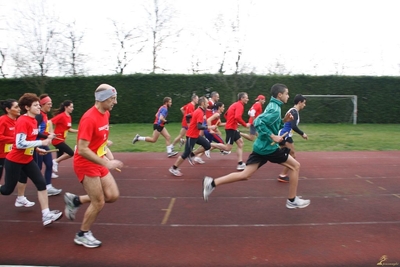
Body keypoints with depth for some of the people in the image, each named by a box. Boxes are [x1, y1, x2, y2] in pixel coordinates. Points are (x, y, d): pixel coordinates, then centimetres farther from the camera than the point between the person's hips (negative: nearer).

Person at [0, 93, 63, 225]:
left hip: (27, 159, 8)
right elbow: (20, 144, -28)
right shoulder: (22, 121, -21)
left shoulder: (34, 121, 5)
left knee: (41, 183, -4)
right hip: (14, 161, -8)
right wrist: (41, 142, -27)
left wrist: (37, 148, 3)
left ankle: (46, 215, -3)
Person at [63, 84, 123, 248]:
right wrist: (106, 163, -27)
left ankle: (75, 200, 22)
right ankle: (82, 235, 23)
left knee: (113, 195, 6)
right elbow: (82, 149, -27)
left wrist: (109, 155, 6)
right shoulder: (89, 118, -24)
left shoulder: (106, 114, 3)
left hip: (98, 163, 8)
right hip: (86, 164, -8)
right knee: (99, 202, -1)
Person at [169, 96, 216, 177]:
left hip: (195, 135, 10)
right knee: (186, 153, -3)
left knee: (207, 146, 7)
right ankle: (173, 168, 9)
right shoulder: (200, 112, -21)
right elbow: (199, 127, -28)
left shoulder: (199, 111, 9)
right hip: (191, 136, -10)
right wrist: (209, 127, -25)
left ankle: (191, 155, 14)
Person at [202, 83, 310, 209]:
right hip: (269, 147, -9)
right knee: (295, 166, 8)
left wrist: (284, 120, 11)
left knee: (245, 175, 7)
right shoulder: (275, 109, -16)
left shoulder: (273, 106, 14)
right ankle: (292, 200, 16)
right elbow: (258, 123, -27)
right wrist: (273, 136, -24)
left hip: (260, 146, 9)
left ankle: (212, 183, 0)